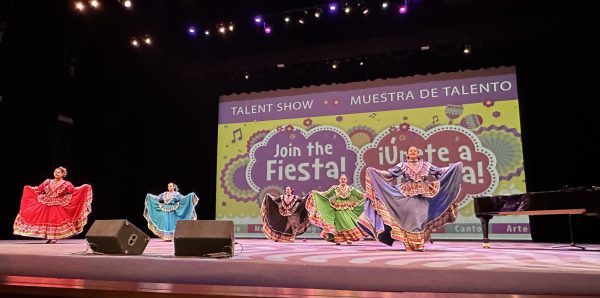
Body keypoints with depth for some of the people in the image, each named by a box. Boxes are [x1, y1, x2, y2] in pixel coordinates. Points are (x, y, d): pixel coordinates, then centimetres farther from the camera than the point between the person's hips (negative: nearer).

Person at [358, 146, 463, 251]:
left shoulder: (426, 165, 13)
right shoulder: (402, 165, 7)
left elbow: (439, 171, 14)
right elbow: (390, 174, 1)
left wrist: (455, 166, 11)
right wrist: (374, 171, -9)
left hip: (423, 195, 2)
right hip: (408, 195, -2)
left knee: (422, 218, -4)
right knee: (410, 218, -8)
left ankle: (419, 244, 6)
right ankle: (411, 244, 0)